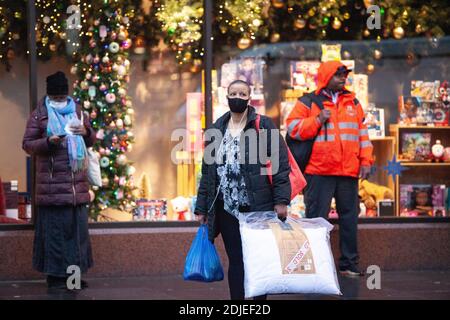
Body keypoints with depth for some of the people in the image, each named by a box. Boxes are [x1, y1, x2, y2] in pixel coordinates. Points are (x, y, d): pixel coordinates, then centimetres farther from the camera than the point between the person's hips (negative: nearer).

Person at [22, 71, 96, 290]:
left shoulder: (76, 111, 15)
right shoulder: (39, 115, 3)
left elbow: (91, 140, 20)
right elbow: (27, 144, 0)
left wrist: (86, 131, -3)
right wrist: (48, 142, -17)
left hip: (76, 182, 4)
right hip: (52, 183, -4)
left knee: (77, 226, 4)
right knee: (54, 228, -5)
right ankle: (54, 275, 1)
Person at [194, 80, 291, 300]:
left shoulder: (263, 126, 0)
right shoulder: (217, 130, 12)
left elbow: (281, 164, -6)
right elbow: (207, 171, 14)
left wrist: (281, 200, -14)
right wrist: (202, 208, 11)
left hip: (259, 208, -3)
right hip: (227, 209, 3)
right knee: (236, 262, 6)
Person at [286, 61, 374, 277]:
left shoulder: (353, 103, 16)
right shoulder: (307, 103, 3)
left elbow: (363, 133, 16)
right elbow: (293, 129, -5)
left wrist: (366, 161, 7)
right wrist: (318, 119, -15)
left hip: (349, 171, 4)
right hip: (319, 172, -4)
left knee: (349, 218, 8)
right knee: (317, 218, -2)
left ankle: (349, 264, 17)